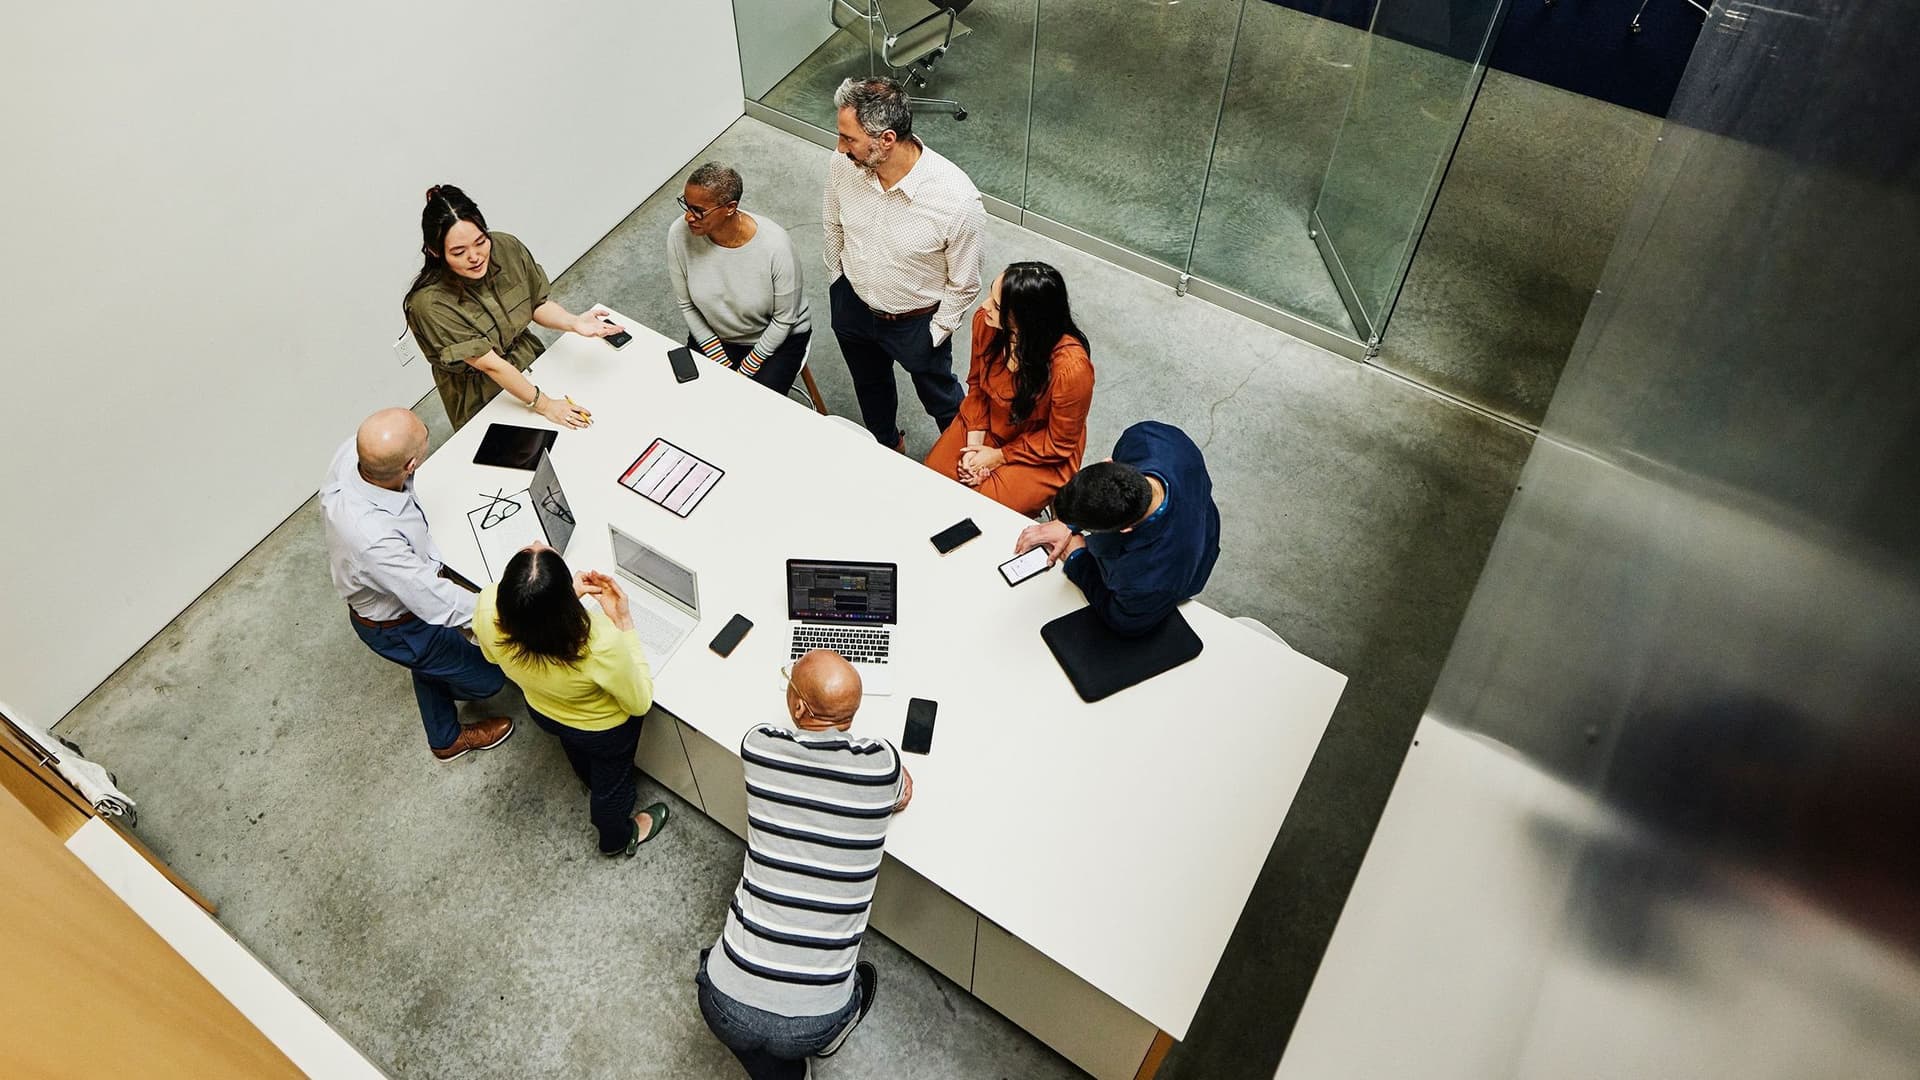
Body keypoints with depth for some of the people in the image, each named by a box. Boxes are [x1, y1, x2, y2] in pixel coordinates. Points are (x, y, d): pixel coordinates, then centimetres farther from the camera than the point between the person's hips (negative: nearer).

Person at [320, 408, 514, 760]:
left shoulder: (351, 451, -27)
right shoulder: (373, 539, -47)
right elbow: (438, 604, -39)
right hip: (398, 628, -7)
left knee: (430, 667, 32)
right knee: (487, 677, 15)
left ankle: (446, 740, 58)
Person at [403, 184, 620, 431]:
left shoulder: (507, 248, -16)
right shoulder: (430, 303, -30)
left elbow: (538, 304, -2)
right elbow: (490, 364, -28)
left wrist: (574, 322, -21)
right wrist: (543, 405, -26)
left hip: (530, 359, 4)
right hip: (481, 399, -4)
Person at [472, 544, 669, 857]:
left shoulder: (487, 609, -36)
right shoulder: (601, 643, -47)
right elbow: (640, 702, -25)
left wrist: (562, 593, -16)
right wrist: (623, 620, -30)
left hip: (542, 712, 4)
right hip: (604, 728, -4)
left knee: (580, 756, 39)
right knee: (611, 777, 31)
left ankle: (598, 793, 73)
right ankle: (617, 838, 62)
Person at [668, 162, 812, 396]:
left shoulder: (774, 244, -30)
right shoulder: (679, 234, -22)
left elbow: (784, 319, -17)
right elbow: (686, 305, -7)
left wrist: (745, 372, -14)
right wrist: (721, 363, -9)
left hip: (777, 339, -3)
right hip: (713, 335, 3)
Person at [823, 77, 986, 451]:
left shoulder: (957, 200, -37)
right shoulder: (843, 164, -23)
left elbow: (963, 285, -19)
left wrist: (934, 333, -10)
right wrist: (836, 282, 10)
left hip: (916, 321, -4)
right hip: (851, 305, 4)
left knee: (939, 397, 24)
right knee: (870, 386, 31)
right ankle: (887, 446, 62)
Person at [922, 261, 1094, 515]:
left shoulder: (1071, 368, -36)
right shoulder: (985, 322, -21)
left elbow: (1058, 443, -19)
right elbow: (977, 384, 0)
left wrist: (998, 457, -13)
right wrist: (973, 444, -10)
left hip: (1040, 455, -5)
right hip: (987, 425, 5)